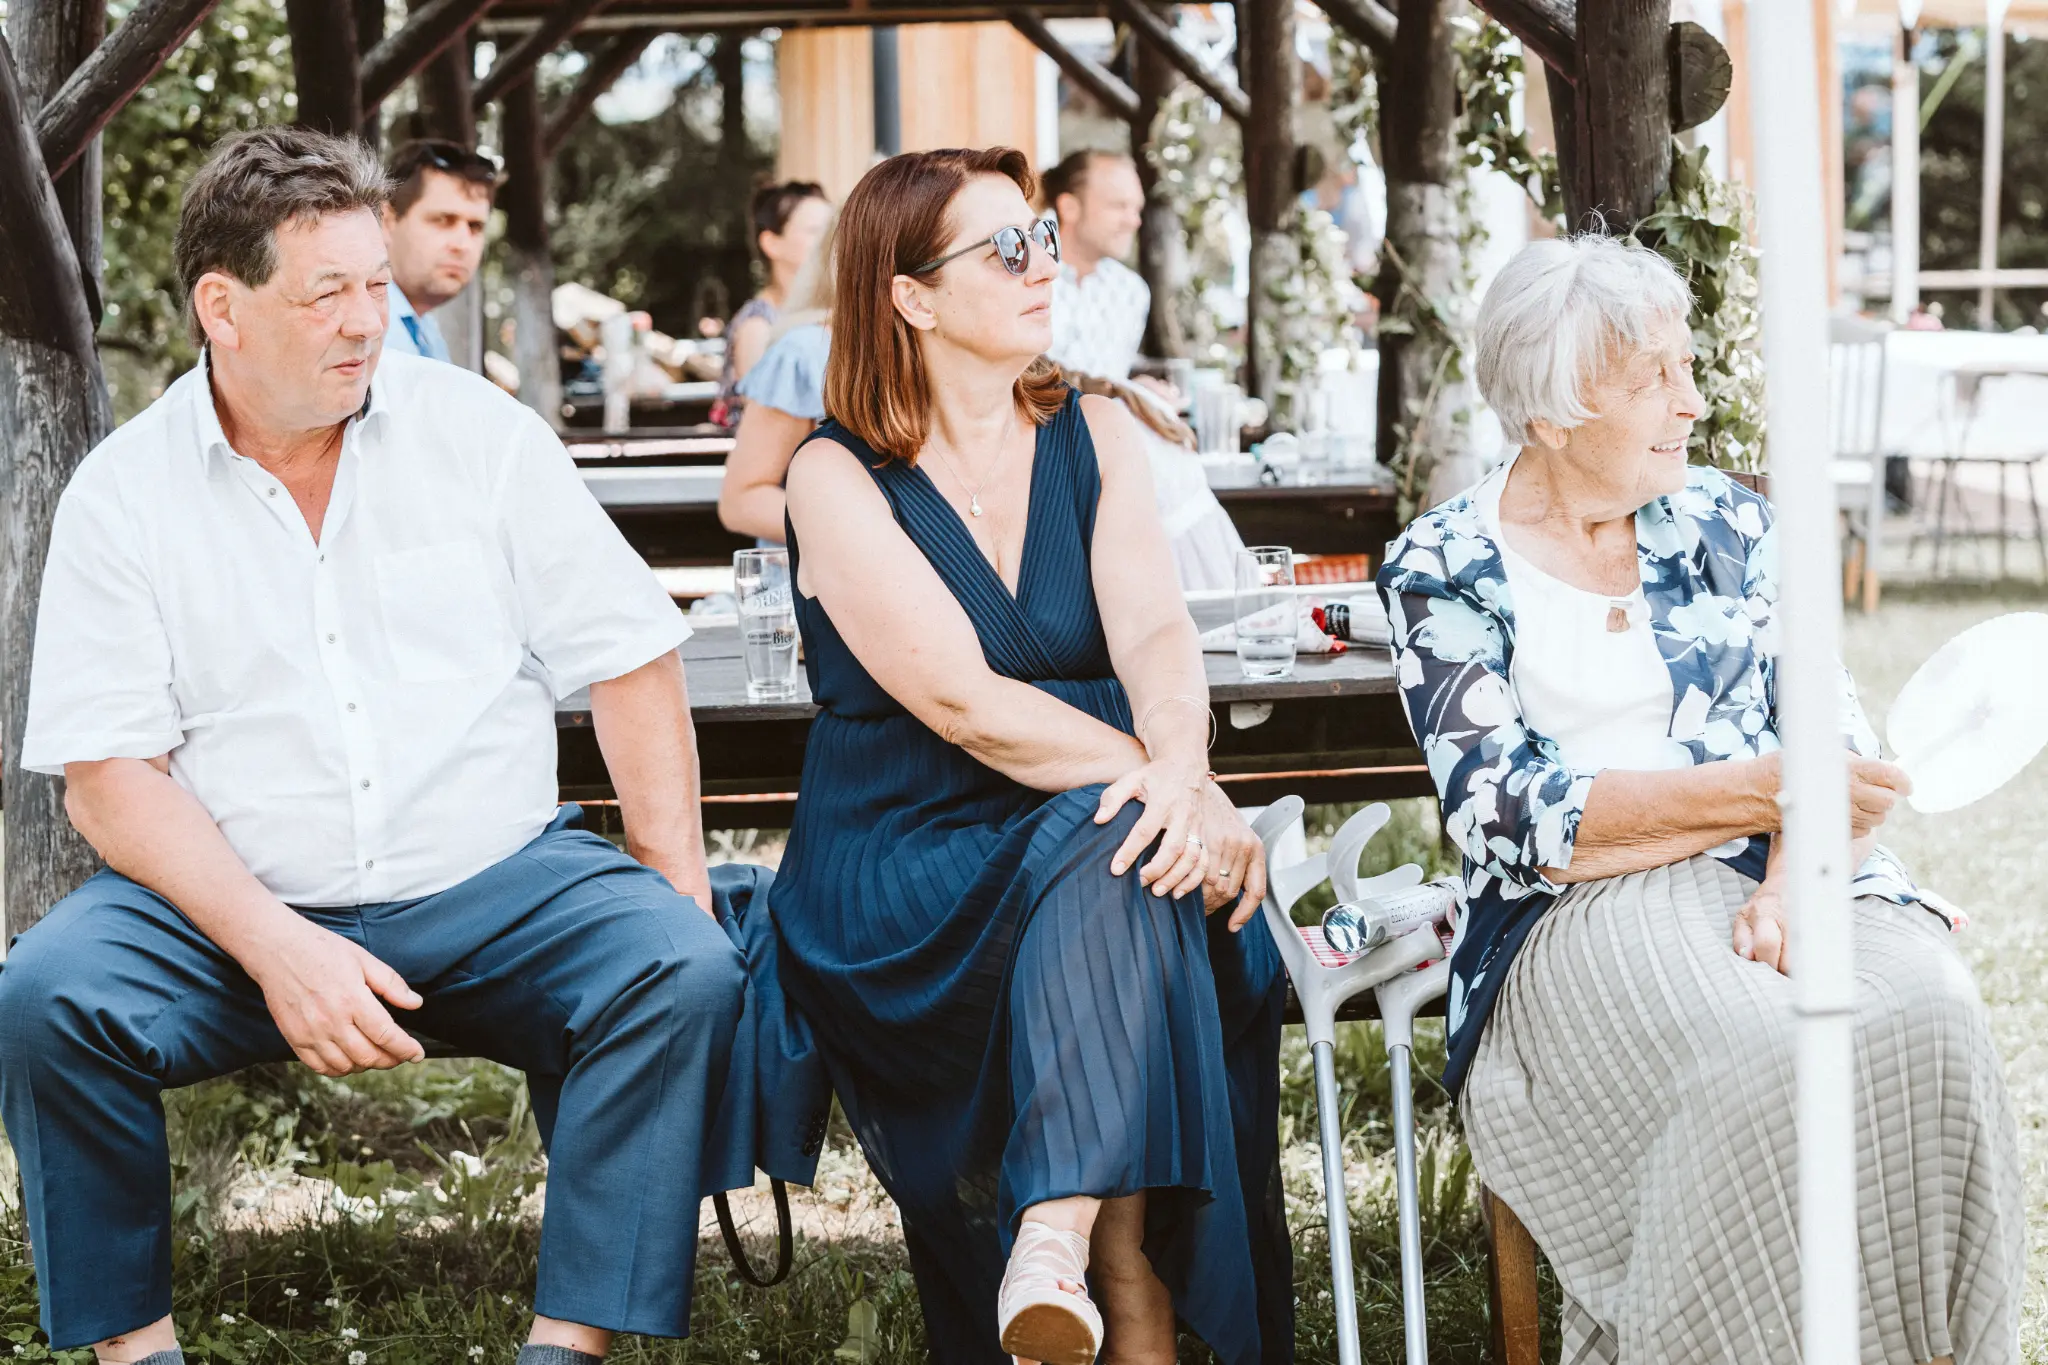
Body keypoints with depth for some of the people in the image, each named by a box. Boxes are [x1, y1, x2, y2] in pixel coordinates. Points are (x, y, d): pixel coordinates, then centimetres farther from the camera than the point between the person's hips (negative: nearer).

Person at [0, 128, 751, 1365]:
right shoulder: (124, 496, 1)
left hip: (498, 881, 1)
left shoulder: (477, 433, 4)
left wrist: (680, 884, -5)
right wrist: (276, 948, -20)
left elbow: (629, 659, 7)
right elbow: (108, 777, -6)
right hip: (241, 904, -1)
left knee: (685, 973, -27)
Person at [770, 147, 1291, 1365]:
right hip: (904, 869, -3)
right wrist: (1169, 782, -27)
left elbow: (1156, 632, -7)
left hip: (1090, 833, 3)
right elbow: (964, 703, -16)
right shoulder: (840, 478, -4)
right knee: (1113, 847, -33)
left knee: (1135, 855, -32)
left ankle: (1057, 1237, -45)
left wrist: (1184, 776, -29)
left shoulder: (1095, 439, 10)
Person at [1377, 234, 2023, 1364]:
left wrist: (1793, 876, -15)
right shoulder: (1441, 569, 5)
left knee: (1930, 1026, -29)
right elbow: (1507, 813, -6)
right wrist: (1756, 794, -15)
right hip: (1579, 919, -3)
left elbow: (1830, 727, 7)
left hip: (1777, 881, 3)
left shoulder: (1726, 521, 16)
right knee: (1757, 1064, -35)